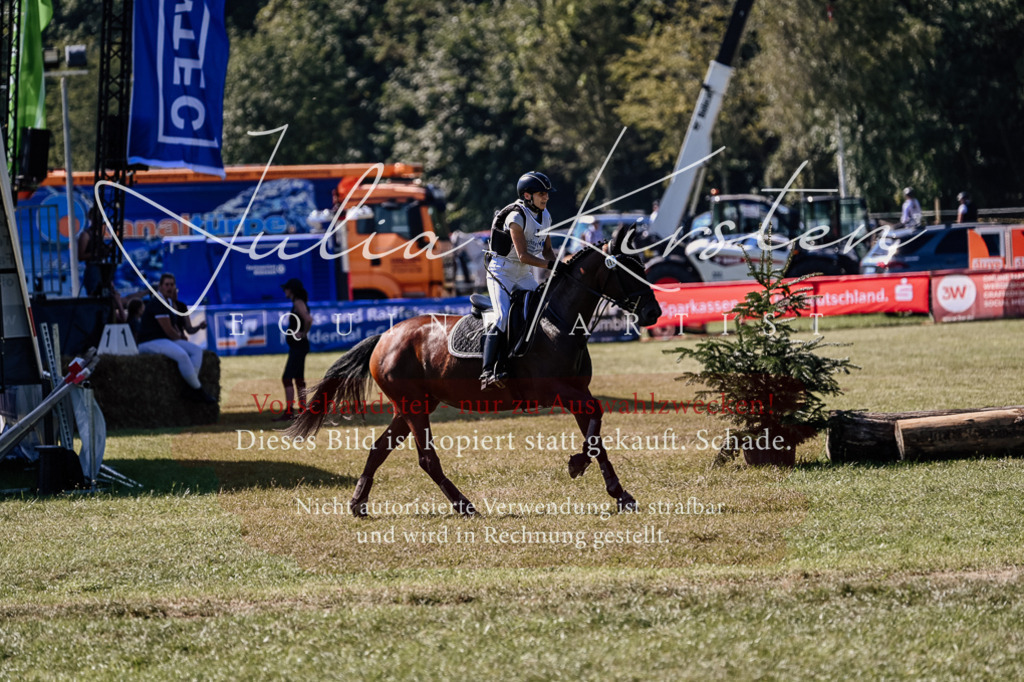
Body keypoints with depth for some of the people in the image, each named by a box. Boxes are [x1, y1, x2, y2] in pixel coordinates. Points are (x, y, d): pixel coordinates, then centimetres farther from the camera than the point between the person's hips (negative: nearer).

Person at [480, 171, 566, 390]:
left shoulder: (545, 216, 4)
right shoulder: (516, 217, -20)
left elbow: (547, 250, 10)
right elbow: (523, 255, -25)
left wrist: (557, 266, -10)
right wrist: (550, 265, -32)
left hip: (524, 276, 8)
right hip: (501, 273, -8)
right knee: (503, 319, -22)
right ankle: (488, 371, -26)